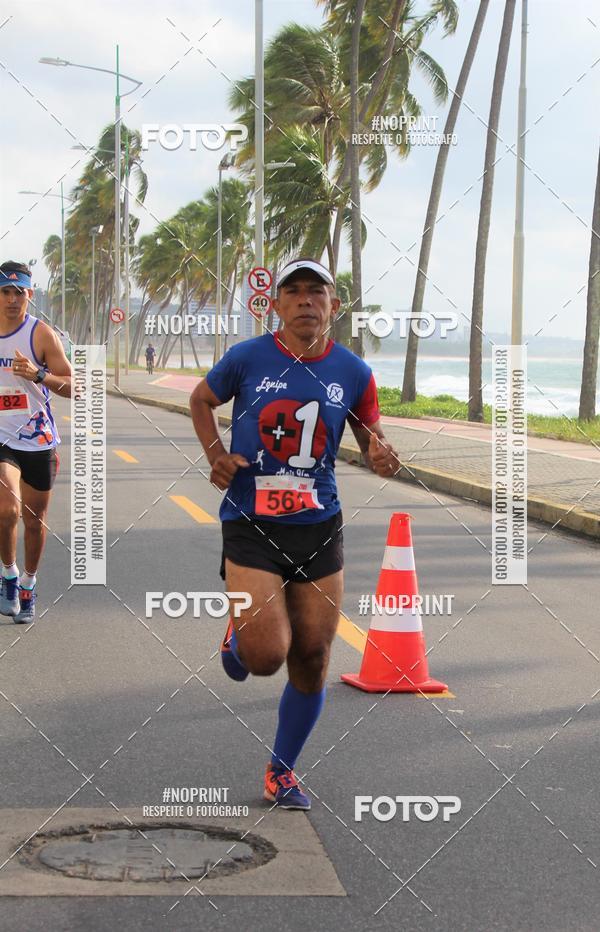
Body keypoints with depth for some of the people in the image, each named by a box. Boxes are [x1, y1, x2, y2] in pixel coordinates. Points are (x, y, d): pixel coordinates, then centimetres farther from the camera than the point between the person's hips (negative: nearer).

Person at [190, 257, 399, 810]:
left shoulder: (353, 373, 0)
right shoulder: (248, 359, -5)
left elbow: (372, 436, 12)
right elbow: (201, 400, 13)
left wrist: (379, 455, -12)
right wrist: (216, 455, -3)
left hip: (318, 528, 3)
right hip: (250, 526, -3)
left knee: (312, 660, 5)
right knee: (267, 656, -15)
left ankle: (282, 772, 26)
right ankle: (239, 634, 24)